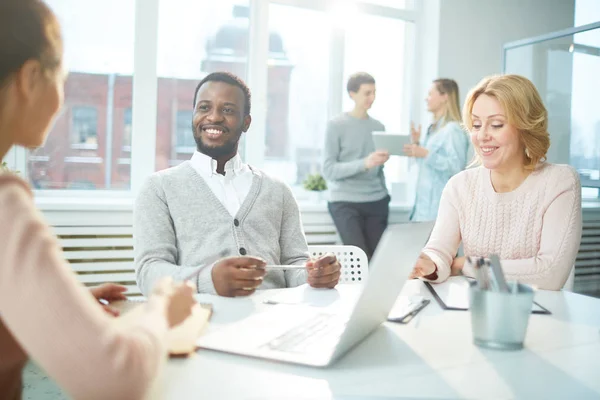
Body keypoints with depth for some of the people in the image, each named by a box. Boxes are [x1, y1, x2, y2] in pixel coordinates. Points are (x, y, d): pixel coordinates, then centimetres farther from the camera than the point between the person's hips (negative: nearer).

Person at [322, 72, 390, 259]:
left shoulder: (378, 127, 11)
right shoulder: (336, 125, -4)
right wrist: (364, 163, -22)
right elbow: (328, 170, -11)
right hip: (345, 202, -5)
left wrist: (384, 195, 11)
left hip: (376, 202, 5)